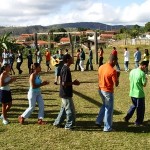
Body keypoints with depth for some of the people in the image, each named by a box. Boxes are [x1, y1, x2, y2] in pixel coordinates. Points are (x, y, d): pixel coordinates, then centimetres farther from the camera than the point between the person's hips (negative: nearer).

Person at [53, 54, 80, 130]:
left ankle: (57, 123, 28)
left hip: (65, 93, 10)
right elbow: (64, 83, -26)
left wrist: (73, 82, 10)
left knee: (64, 109, 20)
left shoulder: (65, 68, 10)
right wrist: (73, 83, -15)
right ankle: (69, 125, 12)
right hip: (66, 94, -10)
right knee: (70, 110, 1)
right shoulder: (66, 69, -22)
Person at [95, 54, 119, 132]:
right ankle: (107, 127, 13)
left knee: (104, 105, 27)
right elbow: (116, 84, -18)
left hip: (101, 90, 8)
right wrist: (117, 76, -3)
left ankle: (99, 121, 26)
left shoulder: (101, 67, 1)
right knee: (109, 109, 6)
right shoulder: (112, 71, -21)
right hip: (108, 91, -7)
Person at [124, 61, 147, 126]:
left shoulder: (132, 71, 1)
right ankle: (138, 122, 21)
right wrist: (146, 80, 4)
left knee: (134, 105, 26)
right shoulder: (142, 73, -19)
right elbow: (144, 84, -15)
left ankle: (127, 118, 21)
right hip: (139, 93, -6)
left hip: (132, 93, 7)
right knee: (140, 108, 11)